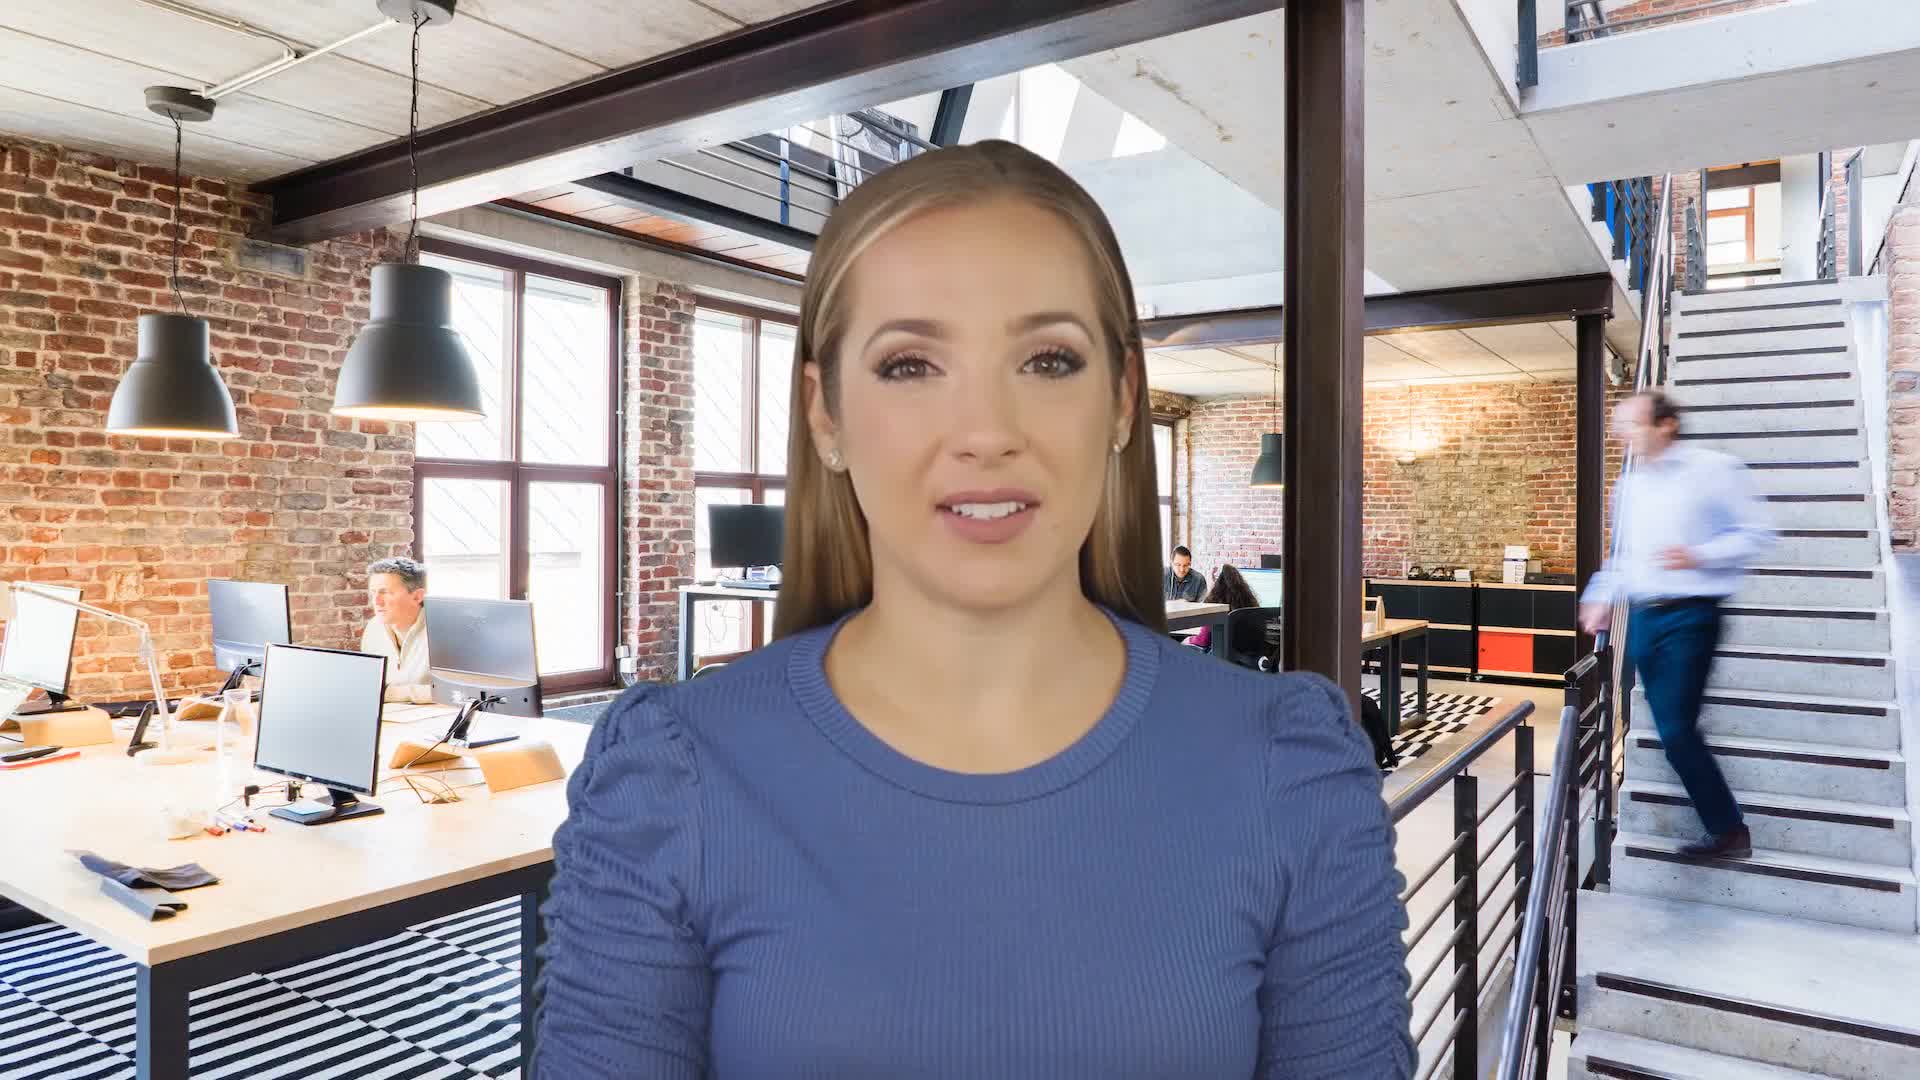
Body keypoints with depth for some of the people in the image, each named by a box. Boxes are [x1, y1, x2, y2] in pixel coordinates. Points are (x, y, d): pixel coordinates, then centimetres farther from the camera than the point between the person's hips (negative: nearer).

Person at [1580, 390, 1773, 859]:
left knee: (1676, 729, -11)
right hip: (1642, 617, 7)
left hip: (1689, 615, -7)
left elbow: (1755, 533, -6)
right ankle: (1727, 831, 18)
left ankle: (1728, 830, 7)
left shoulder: (1714, 469, -6)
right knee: (1672, 730, 7)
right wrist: (1601, 598, 13)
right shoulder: (1629, 486, 14)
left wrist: (1698, 556, -19)